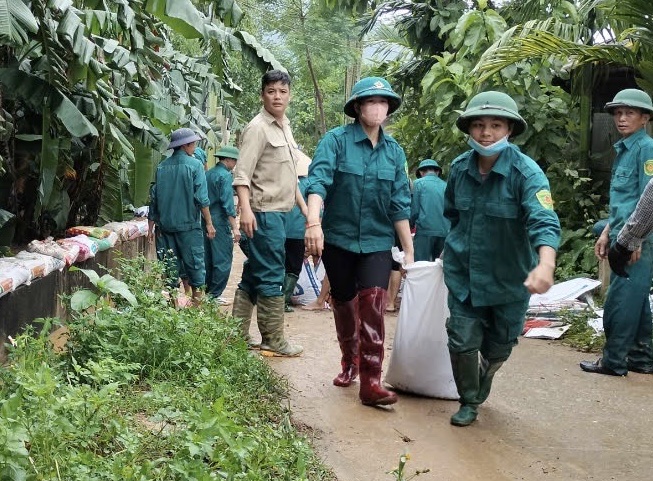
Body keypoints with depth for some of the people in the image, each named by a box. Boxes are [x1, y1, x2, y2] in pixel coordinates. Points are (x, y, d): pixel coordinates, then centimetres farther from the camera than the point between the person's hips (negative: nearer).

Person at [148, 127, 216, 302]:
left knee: (168, 264, 10)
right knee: (194, 262, 3)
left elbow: (154, 199, 8)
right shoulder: (194, 165, -7)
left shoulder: (162, 166, 6)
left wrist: (151, 227, 13)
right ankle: (197, 298, 3)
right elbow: (201, 198, -11)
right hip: (188, 224, -4)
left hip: (165, 224, 4)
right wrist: (209, 223, -5)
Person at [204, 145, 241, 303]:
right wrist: (235, 227, -17)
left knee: (207, 259, 14)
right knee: (223, 260, -2)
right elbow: (228, 203, -17)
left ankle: (207, 292, 21)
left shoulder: (207, 174, 12)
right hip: (220, 222, -8)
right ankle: (215, 294, -1)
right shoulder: (225, 175, -12)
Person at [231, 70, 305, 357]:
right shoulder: (258, 128, -11)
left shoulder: (285, 128, 17)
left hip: (279, 212, 9)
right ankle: (273, 341, 4)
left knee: (253, 277, 12)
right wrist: (245, 209, -30)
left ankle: (238, 336, 19)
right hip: (264, 212, -9)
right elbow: (242, 174, -19)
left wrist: (302, 204, 24)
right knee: (271, 278, -4)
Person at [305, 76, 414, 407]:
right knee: (343, 304, 13)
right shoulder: (336, 140, -7)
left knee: (372, 304, -14)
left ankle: (371, 382, -11)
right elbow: (318, 181, -20)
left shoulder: (394, 151, 4)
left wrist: (409, 251, 3)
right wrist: (313, 223, -36)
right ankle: (349, 363, 36)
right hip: (338, 239, -1)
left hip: (377, 243, 1)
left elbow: (399, 205, 5)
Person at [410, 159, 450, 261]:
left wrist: (411, 224, 17)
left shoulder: (418, 183, 2)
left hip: (425, 230, -4)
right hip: (445, 232, 4)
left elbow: (414, 209, -1)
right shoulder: (445, 185, 11)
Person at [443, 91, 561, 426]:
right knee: (462, 342, -3)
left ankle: (481, 385, 48)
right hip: (463, 273, 2)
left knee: (498, 347, 15)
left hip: (509, 277, -2)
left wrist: (546, 264, -53)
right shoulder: (460, 168, -6)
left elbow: (544, 221, -36)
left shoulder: (526, 172, -21)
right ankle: (469, 402, 23)